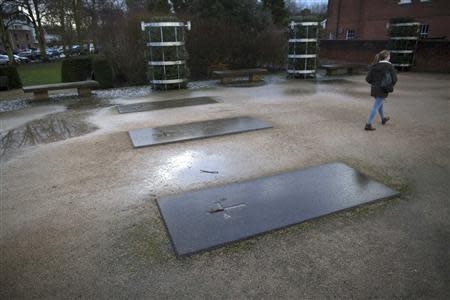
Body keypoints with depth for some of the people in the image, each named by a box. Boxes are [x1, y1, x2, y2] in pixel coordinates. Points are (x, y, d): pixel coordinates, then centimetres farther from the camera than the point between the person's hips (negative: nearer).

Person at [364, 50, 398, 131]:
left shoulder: (374, 65, 3)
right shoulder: (389, 66, -9)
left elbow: (368, 78, -1)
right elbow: (394, 79, -11)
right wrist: (390, 86, 8)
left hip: (374, 89, 6)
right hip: (383, 90, -6)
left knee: (381, 103, 27)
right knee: (376, 107, -5)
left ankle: (383, 119, 47)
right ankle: (368, 124, -7)